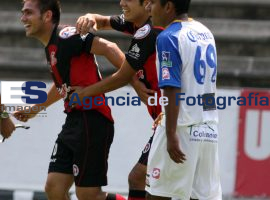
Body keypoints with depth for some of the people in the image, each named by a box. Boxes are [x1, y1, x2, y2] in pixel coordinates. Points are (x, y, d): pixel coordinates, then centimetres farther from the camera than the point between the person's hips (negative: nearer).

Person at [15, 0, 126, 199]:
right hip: (74, 121, 9)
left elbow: (108, 48, -22)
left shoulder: (65, 37, -13)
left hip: (91, 122, -9)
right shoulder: (51, 46, 16)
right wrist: (35, 109, 45)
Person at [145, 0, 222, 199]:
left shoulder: (168, 38, -11)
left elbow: (172, 90, -18)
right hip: (209, 128, 7)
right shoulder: (205, 32, 13)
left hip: (182, 127, -7)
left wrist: (171, 135, -20)